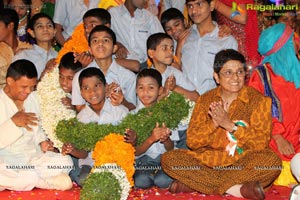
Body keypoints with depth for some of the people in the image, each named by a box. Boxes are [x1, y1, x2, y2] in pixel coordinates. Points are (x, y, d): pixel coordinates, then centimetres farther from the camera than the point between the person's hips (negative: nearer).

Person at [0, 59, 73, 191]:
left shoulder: (32, 97, 11)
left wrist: (42, 142, 1)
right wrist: (13, 122, -27)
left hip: (33, 156, 6)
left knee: (65, 162, -17)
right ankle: (49, 182, -24)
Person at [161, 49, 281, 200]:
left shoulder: (258, 100, -1)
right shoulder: (205, 100, 7)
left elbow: (261, 142, -11)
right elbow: (192, 142, -1)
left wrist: (230, 125, -22)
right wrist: (213, 124, -18)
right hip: (208, 161, 3)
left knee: (272, 160, -33)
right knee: (168, 159, -18)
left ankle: (196, 184, -27)